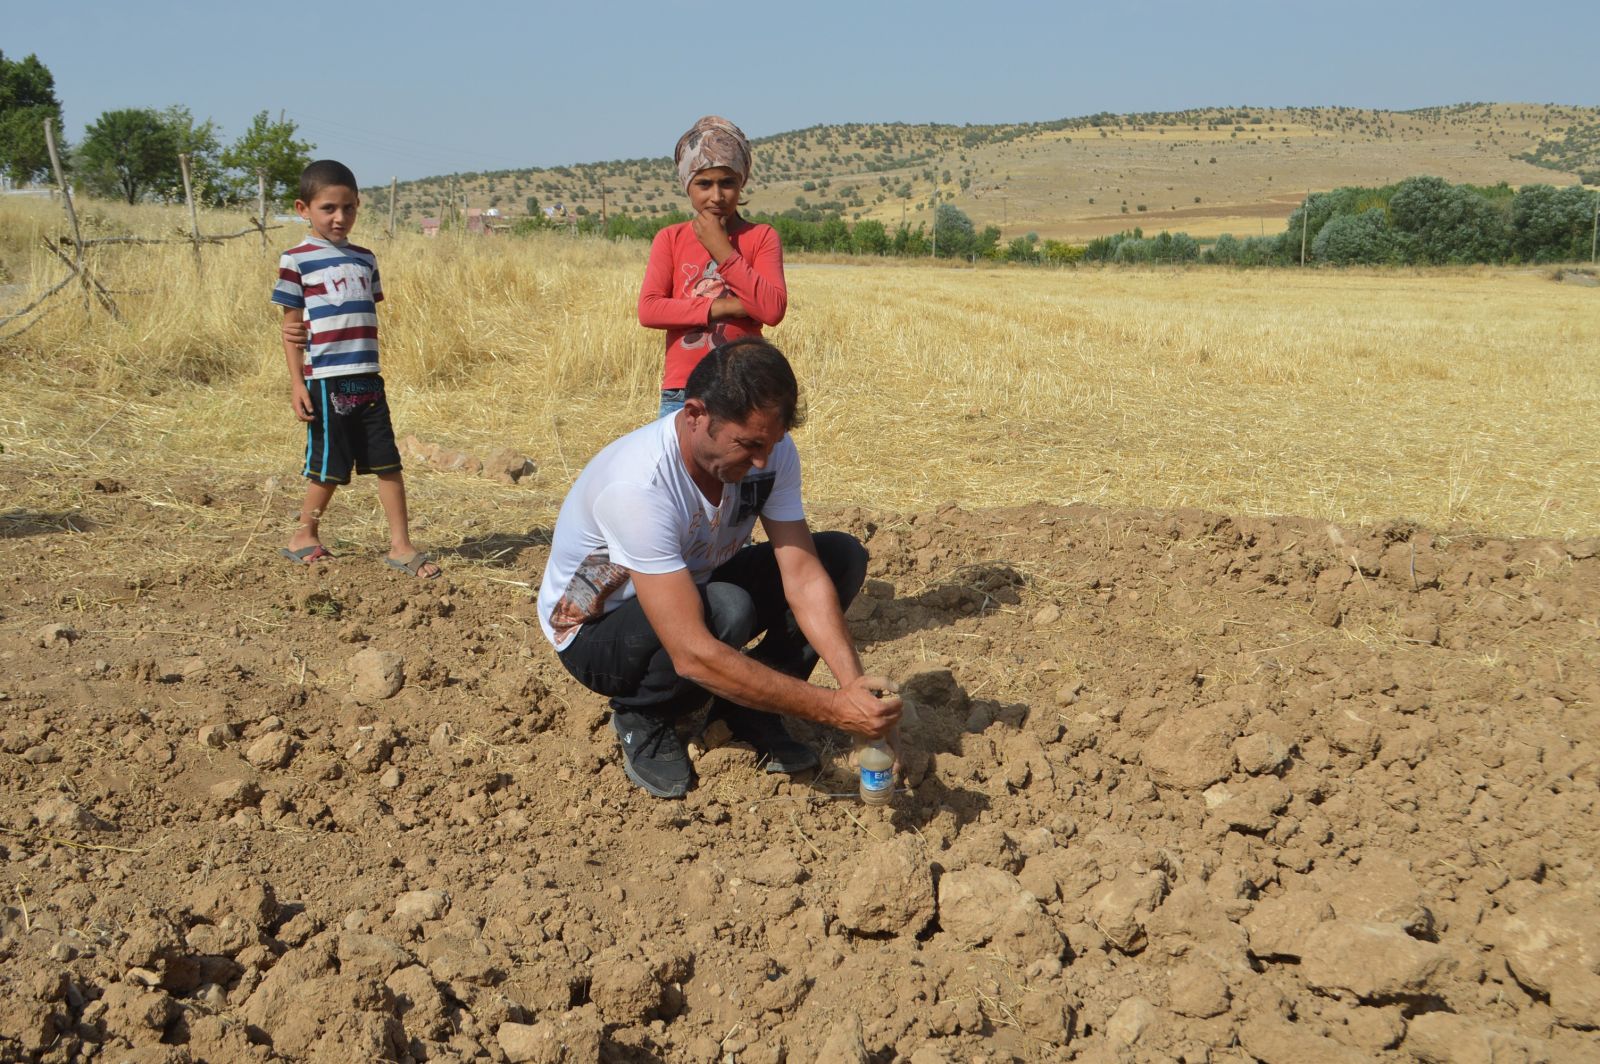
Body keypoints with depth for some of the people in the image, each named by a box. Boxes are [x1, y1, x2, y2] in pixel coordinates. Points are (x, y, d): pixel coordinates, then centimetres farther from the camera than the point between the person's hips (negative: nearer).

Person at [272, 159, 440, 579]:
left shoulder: (365, 259, 13)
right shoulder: (297, 259, -3)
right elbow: (292, 327, -4)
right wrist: (296, 383, -9)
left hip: (368, 380, 5)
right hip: (325, 381, -5)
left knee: (388, 462, 4)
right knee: (330, 466, 3)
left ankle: (401, 546, 10)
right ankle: (304, 537, 24)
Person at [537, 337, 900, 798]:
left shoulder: (770, 449, -18)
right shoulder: (635, 486, -38)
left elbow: (804, 576, -17)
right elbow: (693, 655, -42)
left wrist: (854, 681, -32)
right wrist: (832, 708, -43)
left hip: (691, 589, 6)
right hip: (596, 632, -6)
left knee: (843, 555, -11)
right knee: (726, 609, -38)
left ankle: (747, 709, 1)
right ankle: (642, 717, -6)